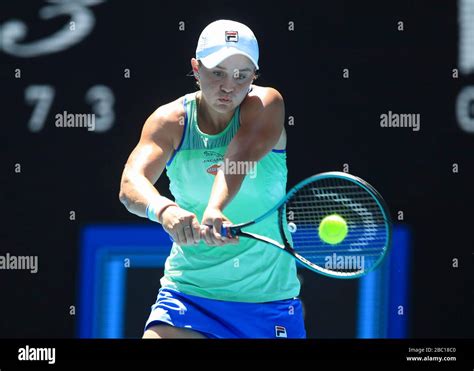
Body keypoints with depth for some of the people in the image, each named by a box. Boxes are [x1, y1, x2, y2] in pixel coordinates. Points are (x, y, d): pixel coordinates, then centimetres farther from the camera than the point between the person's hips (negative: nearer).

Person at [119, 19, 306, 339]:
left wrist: (214, 210, -48)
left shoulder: (266, 104, -8)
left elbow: (242, 155, -29)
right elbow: (131, 183, -20)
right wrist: (164, 210, -43)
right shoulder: (171, 121, -4)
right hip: (188, 294, 0)